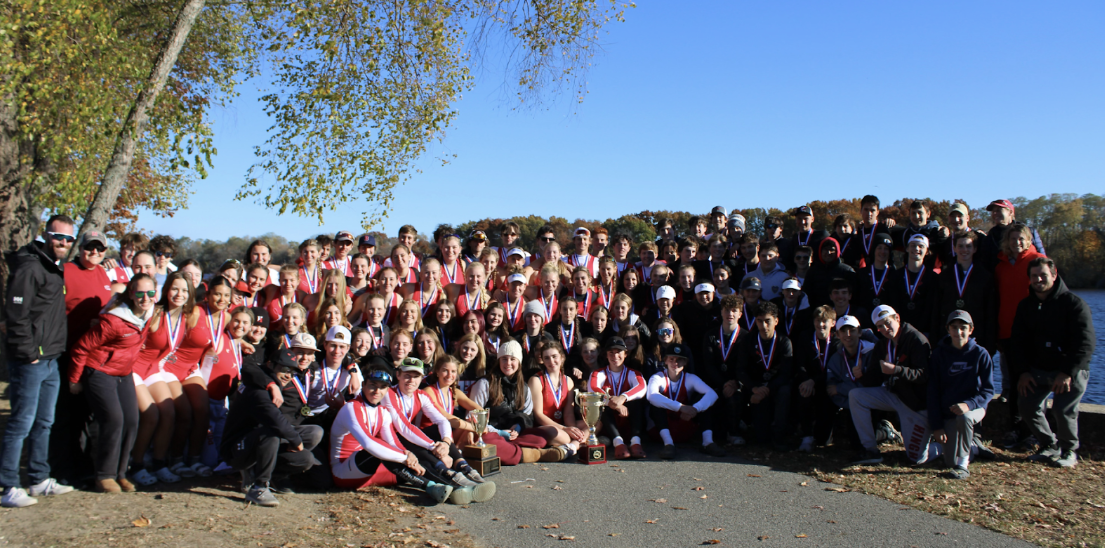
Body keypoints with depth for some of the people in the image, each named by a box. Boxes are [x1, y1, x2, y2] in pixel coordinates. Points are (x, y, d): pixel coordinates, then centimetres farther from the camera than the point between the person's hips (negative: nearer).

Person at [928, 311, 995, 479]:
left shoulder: (980, 354, -7)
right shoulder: (939, 354, -4)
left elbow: (988, 390, -6)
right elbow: (933, 391, -3)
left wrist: (969, 404, -28)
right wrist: (937, 426, -10)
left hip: (974, 407, -1)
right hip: (948, 413, 2)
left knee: (964, 418, -38)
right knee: (950, 461, -9)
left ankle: (963, 465, -20)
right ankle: (970, 444, 28)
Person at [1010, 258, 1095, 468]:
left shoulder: (1074, 303, -8)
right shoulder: (1025, 306, 9)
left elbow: (1085, 343, -14)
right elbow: (1018, 342, 10)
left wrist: (1067, 373, -21)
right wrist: (1022, 372, -3)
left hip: (1071, 371, -5)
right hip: (1039, 370, 5)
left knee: (1063, 409, -19)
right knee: (1027, 405, -8)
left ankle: (1069, 450, 7)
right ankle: (1050, 446, 15)